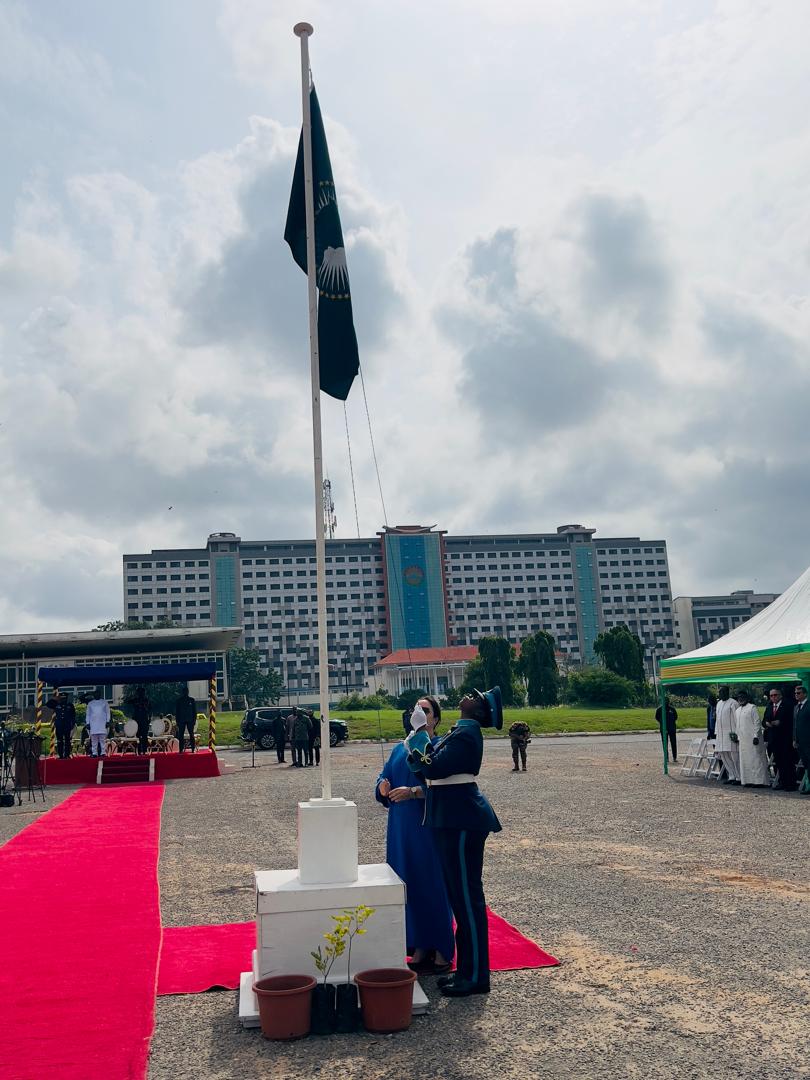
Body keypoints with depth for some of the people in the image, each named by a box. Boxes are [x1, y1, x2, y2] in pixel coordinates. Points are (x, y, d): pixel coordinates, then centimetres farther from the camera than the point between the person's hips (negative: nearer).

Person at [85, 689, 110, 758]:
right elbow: (88, 714, 14)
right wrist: (88, 723, 5)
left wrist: (107, 721, -3)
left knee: (103, 739, -7)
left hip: (102, 723, -1)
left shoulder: (105, 703, 11)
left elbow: (108, 712, 8)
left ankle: (103, 753, -9)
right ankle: (94, 753, -2)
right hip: (93, 724, 2)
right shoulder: (90, 703, 15)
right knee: (94, 740, -3)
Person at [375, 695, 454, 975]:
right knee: (408, 886, 9)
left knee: (432, 886, 0)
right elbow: (384, 779, 12)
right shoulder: (400, 749, 13)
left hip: (429, 827, -6)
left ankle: (441, 954, 12)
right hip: (401, 828, 6)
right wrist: (383, 787, -10)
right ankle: (419, 949, 22)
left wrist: (413, 791, -27)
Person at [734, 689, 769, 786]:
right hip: (742, 740, 7)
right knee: (745, 760, 6)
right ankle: (748, 780, 10)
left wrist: (756, 736, -15)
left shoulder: (752, 707, -4)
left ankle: (759, 781, -4)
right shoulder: (737, 711, 17)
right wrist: (737, 737, 15)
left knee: (755, 759, -7)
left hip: (752, 739, -7)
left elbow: (757, 723, -9)